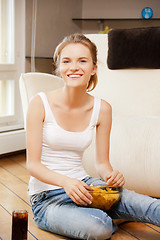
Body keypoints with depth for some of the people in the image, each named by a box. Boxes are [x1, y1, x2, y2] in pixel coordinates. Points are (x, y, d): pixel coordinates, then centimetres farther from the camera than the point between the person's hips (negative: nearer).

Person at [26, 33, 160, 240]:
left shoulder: (102, 109, -1)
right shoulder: (40, 103, -11)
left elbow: (102, 163, 5)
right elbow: (33, 164, -11)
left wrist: (111, 175, -18)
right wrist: (65, 181, -29)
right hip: (46, 197, -1)